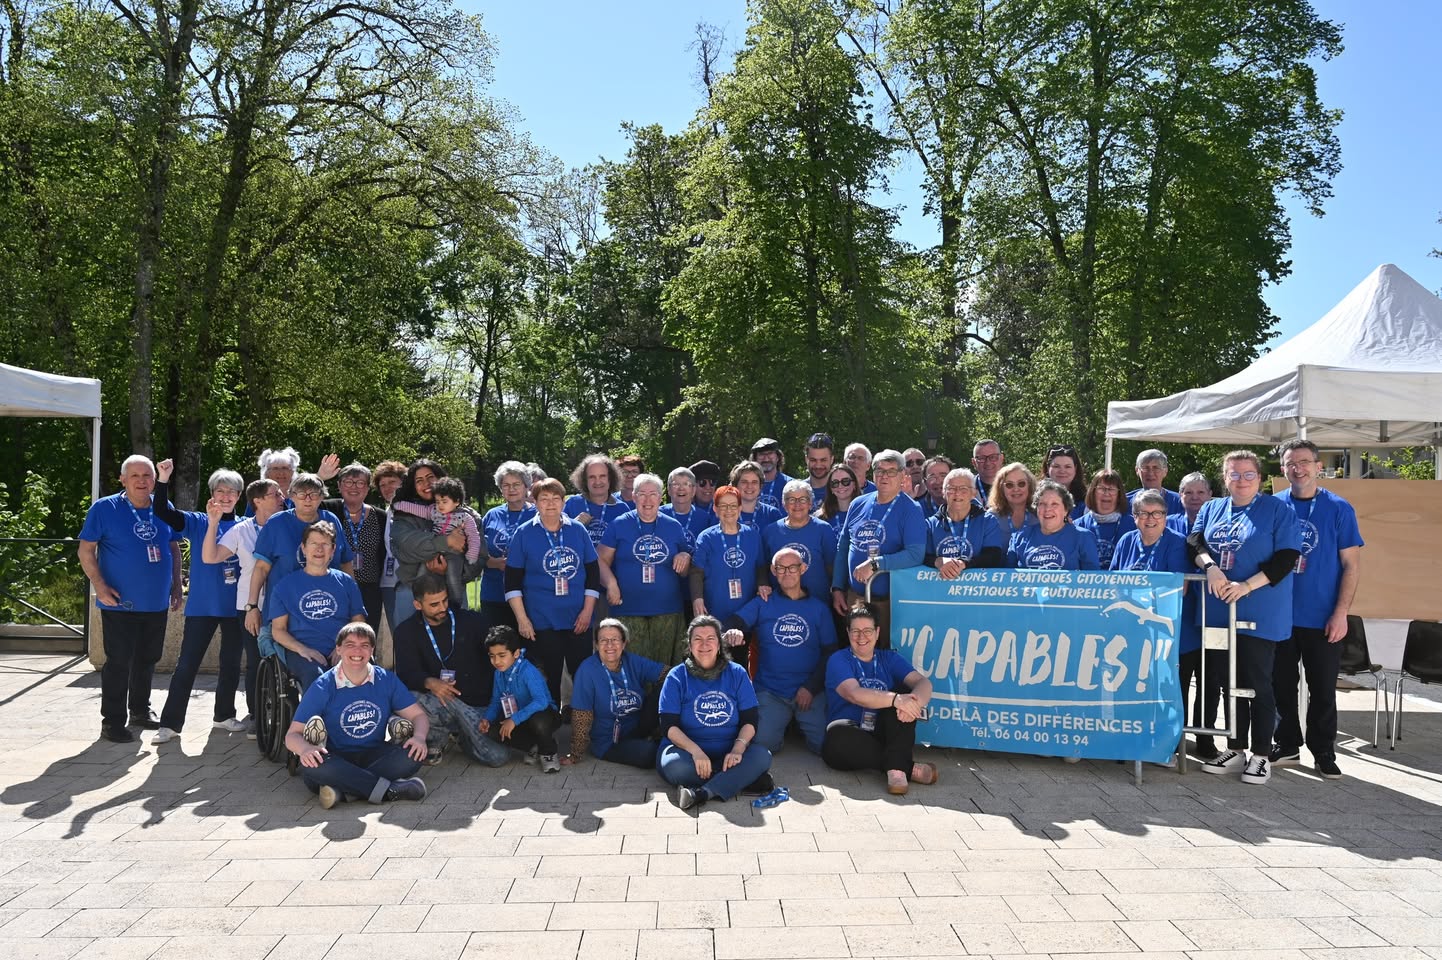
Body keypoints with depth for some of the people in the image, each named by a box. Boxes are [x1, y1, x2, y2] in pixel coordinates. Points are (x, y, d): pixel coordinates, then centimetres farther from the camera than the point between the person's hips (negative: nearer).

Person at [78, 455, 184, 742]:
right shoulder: (104, 508, -6)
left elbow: (173, 549, 16)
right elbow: (86, 550, -6)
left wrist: (176, 586, 10)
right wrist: (100, 586, -17)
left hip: (156, 603, 5)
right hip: (120, 604, -5)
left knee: (148, 660, 15)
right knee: (119, 662, -2)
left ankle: (140, 712, 30)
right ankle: (113, 722, 8)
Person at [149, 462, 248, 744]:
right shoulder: (197, 522, 1)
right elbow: (163, 512, -12)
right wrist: (163, 480, -22)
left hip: (235, 606, 2)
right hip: (202, 606, -2)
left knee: (231, 664, 13)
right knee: (186, 665, 0)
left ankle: (224, 715, 28)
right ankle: (170, 723, 7)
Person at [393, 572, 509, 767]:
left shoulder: (471, 621, 3)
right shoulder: (407, 632, 4)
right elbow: (405, 673, -10)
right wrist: (430, 683, -31)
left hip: (479, 705, 1)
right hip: (439, 703, 0)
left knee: (498, 757, -21)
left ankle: (461, 734, 14)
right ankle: (435, 741, -1)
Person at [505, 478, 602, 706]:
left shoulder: (578, 530, 5)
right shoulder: (523, 533, 0)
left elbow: (593, 571, 8)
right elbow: (512, 581, -1)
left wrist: (588, 610, 0)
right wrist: (522, 619, -7)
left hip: (579, 620, 2)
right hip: (542, 622, -2)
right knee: (549, 679, 5)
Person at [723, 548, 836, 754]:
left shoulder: (818, 607, 9)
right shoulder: (762, 604, 8)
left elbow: (829, 652, 7)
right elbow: (734, 622, -6)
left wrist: (811, 687, -5)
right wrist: (732, 633, -32)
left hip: (810, 692, 1)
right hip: (770, 691, 0)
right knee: (763, 743, -22)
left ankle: (800, 724, 15)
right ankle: (784, 723, 12)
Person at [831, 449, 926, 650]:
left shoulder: (910, 510, -8)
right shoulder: (858, 505, 6)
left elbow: (916, 554, -19)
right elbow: (842, 548, 12)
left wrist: (875, 564, -24)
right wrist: (837, 588, 8)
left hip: (890, 600, -4)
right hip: (853, 597, 4)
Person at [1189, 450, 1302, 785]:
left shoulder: (1278, 510, -2)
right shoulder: (1211, 509, 13)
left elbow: (1286, 557, -9)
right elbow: (1194, 542, 4)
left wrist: (1247, 586, -18)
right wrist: (1210, 566, -17)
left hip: (1260, 615, -5)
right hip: (1219, 612, 5)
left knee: (1258, 685, 0)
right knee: (1230, 682, 12)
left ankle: (1261, 756, 11)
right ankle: (1235, 750, 22)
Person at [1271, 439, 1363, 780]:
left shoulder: (1338, 509, -3)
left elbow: (1352, 564, -3)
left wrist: (1341, 613, -10)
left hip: (1322, 619, -2)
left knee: (1323, 689, 7)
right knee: (1281, 685, 11)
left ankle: (1323, 753, 21)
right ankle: (1287, 746, 25)